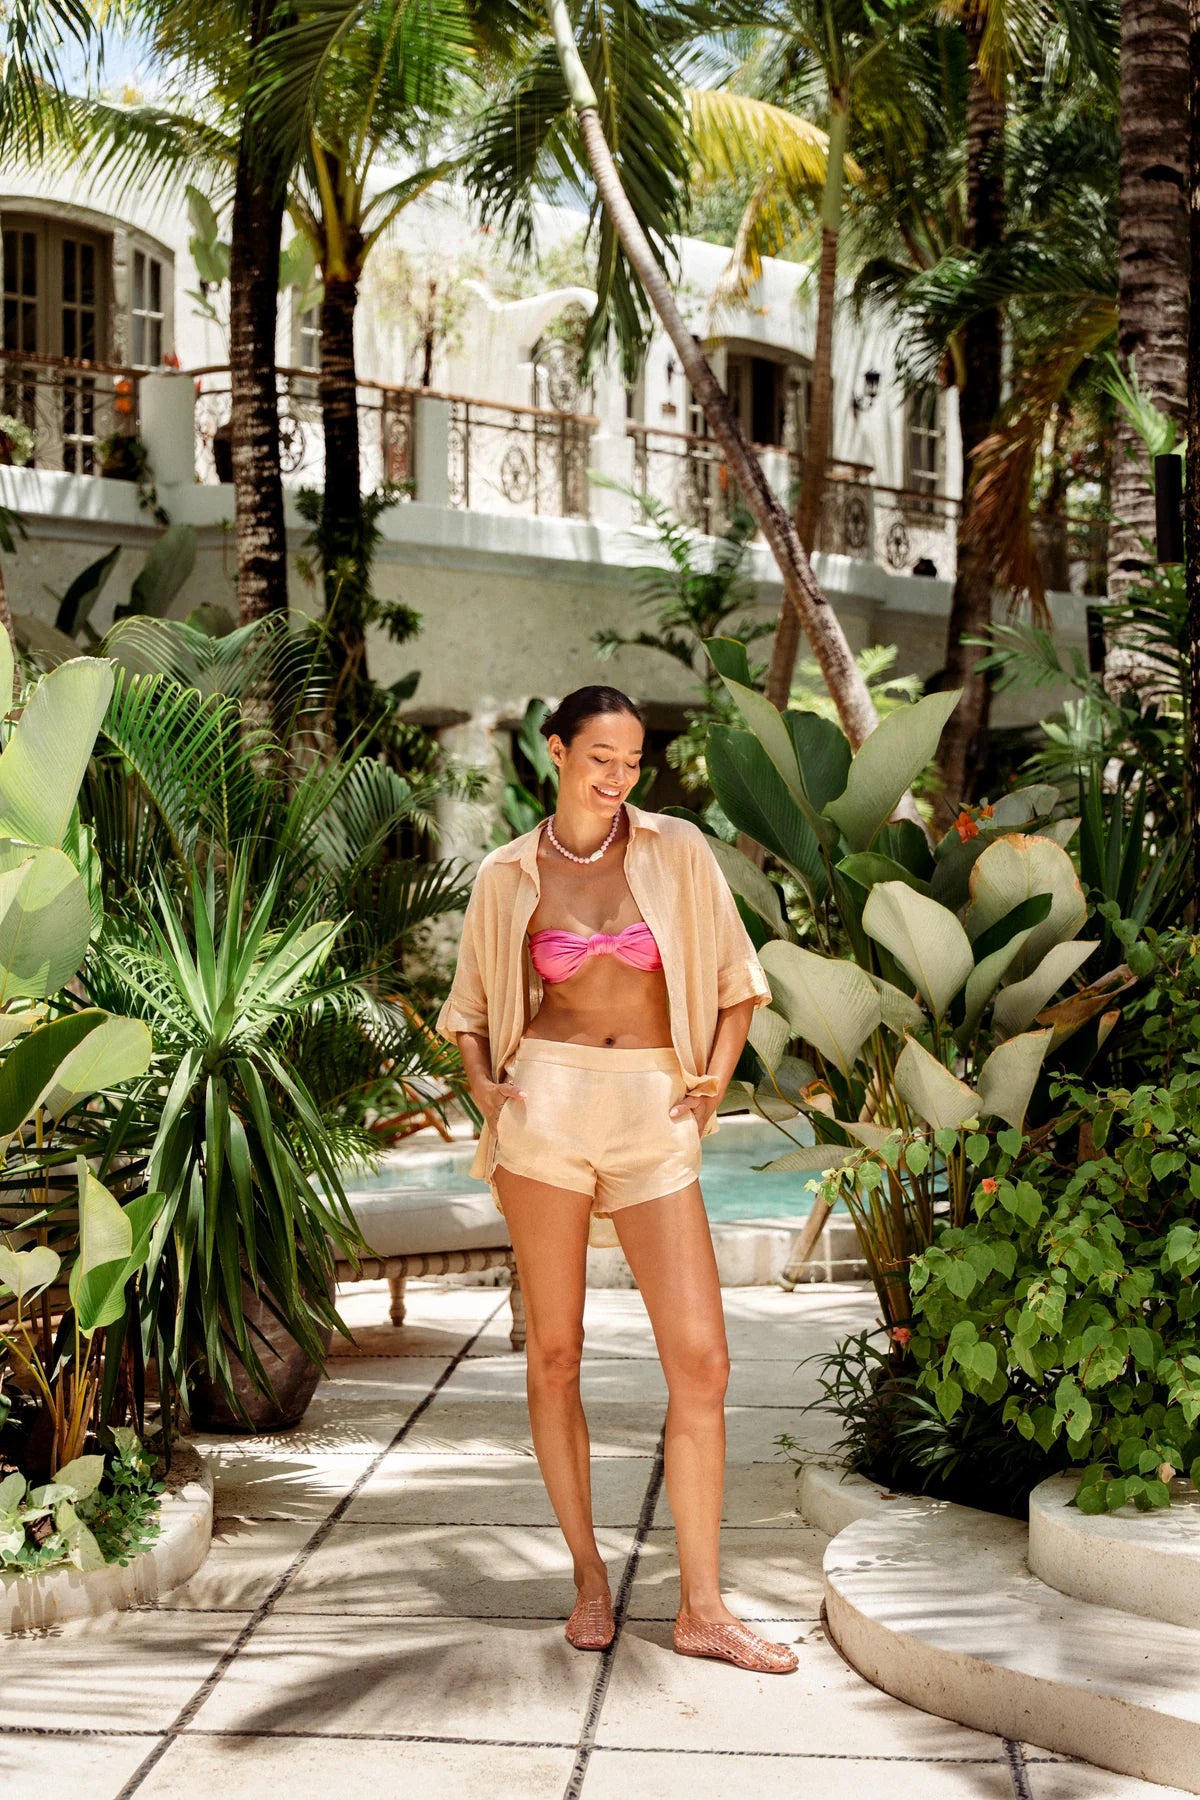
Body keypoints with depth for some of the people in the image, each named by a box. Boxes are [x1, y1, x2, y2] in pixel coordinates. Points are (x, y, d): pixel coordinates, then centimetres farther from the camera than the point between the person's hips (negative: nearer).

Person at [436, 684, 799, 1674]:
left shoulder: (677, 850, 4)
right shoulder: (508, 876, 6)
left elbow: (736, 981, 11)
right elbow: (471, 1008, 17)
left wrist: (715, 1082, 0)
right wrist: (484, 1086, 0)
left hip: (654, 1122, 0)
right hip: (547, 1108, 0)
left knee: (701, 1361, -6)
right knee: (555, 1353, 4)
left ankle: (702, 1608, 4)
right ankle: (589, 1575, 20)